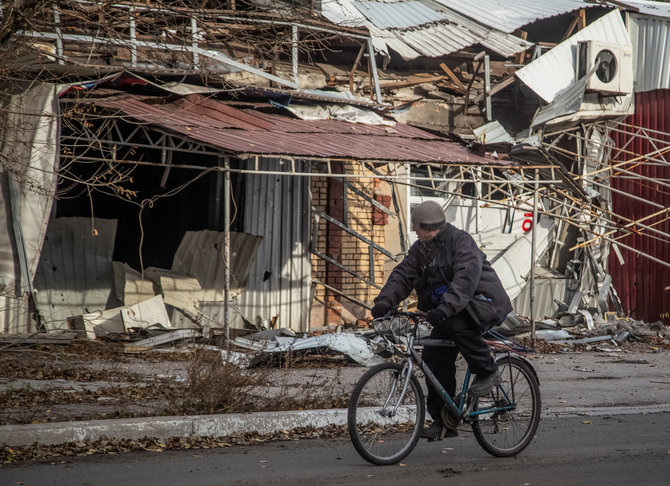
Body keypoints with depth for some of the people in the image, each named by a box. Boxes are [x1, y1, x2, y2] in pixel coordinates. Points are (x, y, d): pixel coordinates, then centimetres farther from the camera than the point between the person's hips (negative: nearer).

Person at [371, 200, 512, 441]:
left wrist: (445, 308, -47)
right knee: (434, 355, -4)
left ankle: (488, 371, -17)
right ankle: (443, 421, 3)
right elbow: (402, 275, -1)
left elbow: (466, 278, -33)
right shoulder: (420, 249, 6)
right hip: (447, 313, 8)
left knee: (456, 321, -37)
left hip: (484, 303, -8)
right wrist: (384, 301, -19)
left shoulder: (461, 241, -19)